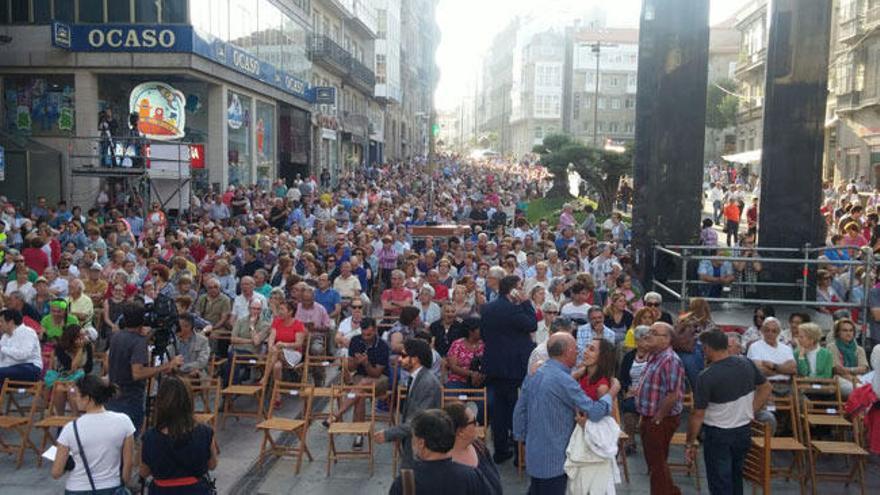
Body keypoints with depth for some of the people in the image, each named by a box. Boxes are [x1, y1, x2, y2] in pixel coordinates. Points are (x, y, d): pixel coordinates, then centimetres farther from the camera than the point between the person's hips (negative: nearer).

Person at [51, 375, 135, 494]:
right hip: (112, 489, 1)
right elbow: (129, 462, -2)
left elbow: (56, 473, -6)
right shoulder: (123, 421, -10)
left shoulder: (71, 428, -13)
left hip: (78, 491, -1)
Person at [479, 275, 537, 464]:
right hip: (514, 367, -7)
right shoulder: (512, 309, -19)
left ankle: (500, 450, 19)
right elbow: (532, 325, -14)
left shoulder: (486, 308, 7)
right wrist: (526, 303, -9)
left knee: (497, 408, 12)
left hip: (493, 366, 7)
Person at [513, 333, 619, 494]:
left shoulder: (533, 375, 3)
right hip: (554, 459, -8)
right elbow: (594, 412, -21)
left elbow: (520, 410, 8)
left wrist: (522, 436, 19)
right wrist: (613, 391, -6)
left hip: (533, 454, 8)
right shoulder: (563, 380, -23)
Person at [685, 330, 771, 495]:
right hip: (744, 430, 6)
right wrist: (750, 411, 11)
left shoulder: (707, 376, -23)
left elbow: (698, 415, -19)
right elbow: (766, 388, 9)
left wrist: (690, 444, -9)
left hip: (718, 435, -6)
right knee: (736, 477, 24)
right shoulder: (747, 364, -7)